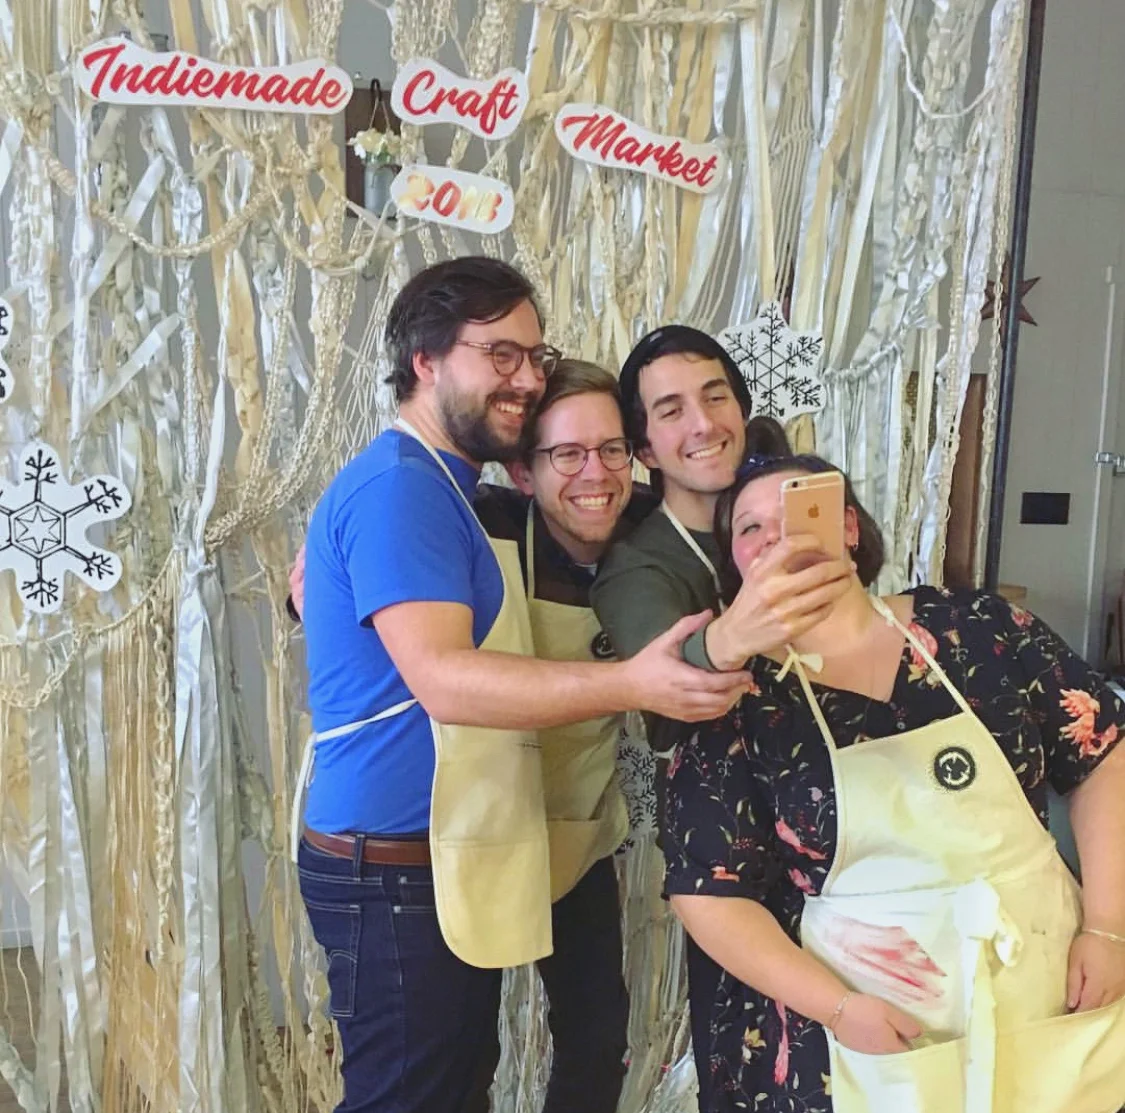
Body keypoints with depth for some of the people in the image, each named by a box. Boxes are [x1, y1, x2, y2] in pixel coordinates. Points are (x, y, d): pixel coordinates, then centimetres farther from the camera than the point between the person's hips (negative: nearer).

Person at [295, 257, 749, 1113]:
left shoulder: (442, 489, 15)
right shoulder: (398, 485, -18)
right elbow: (443, 679, -28)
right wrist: (632, 685, -37)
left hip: (449, 861, 10)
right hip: (398, 871, -10)